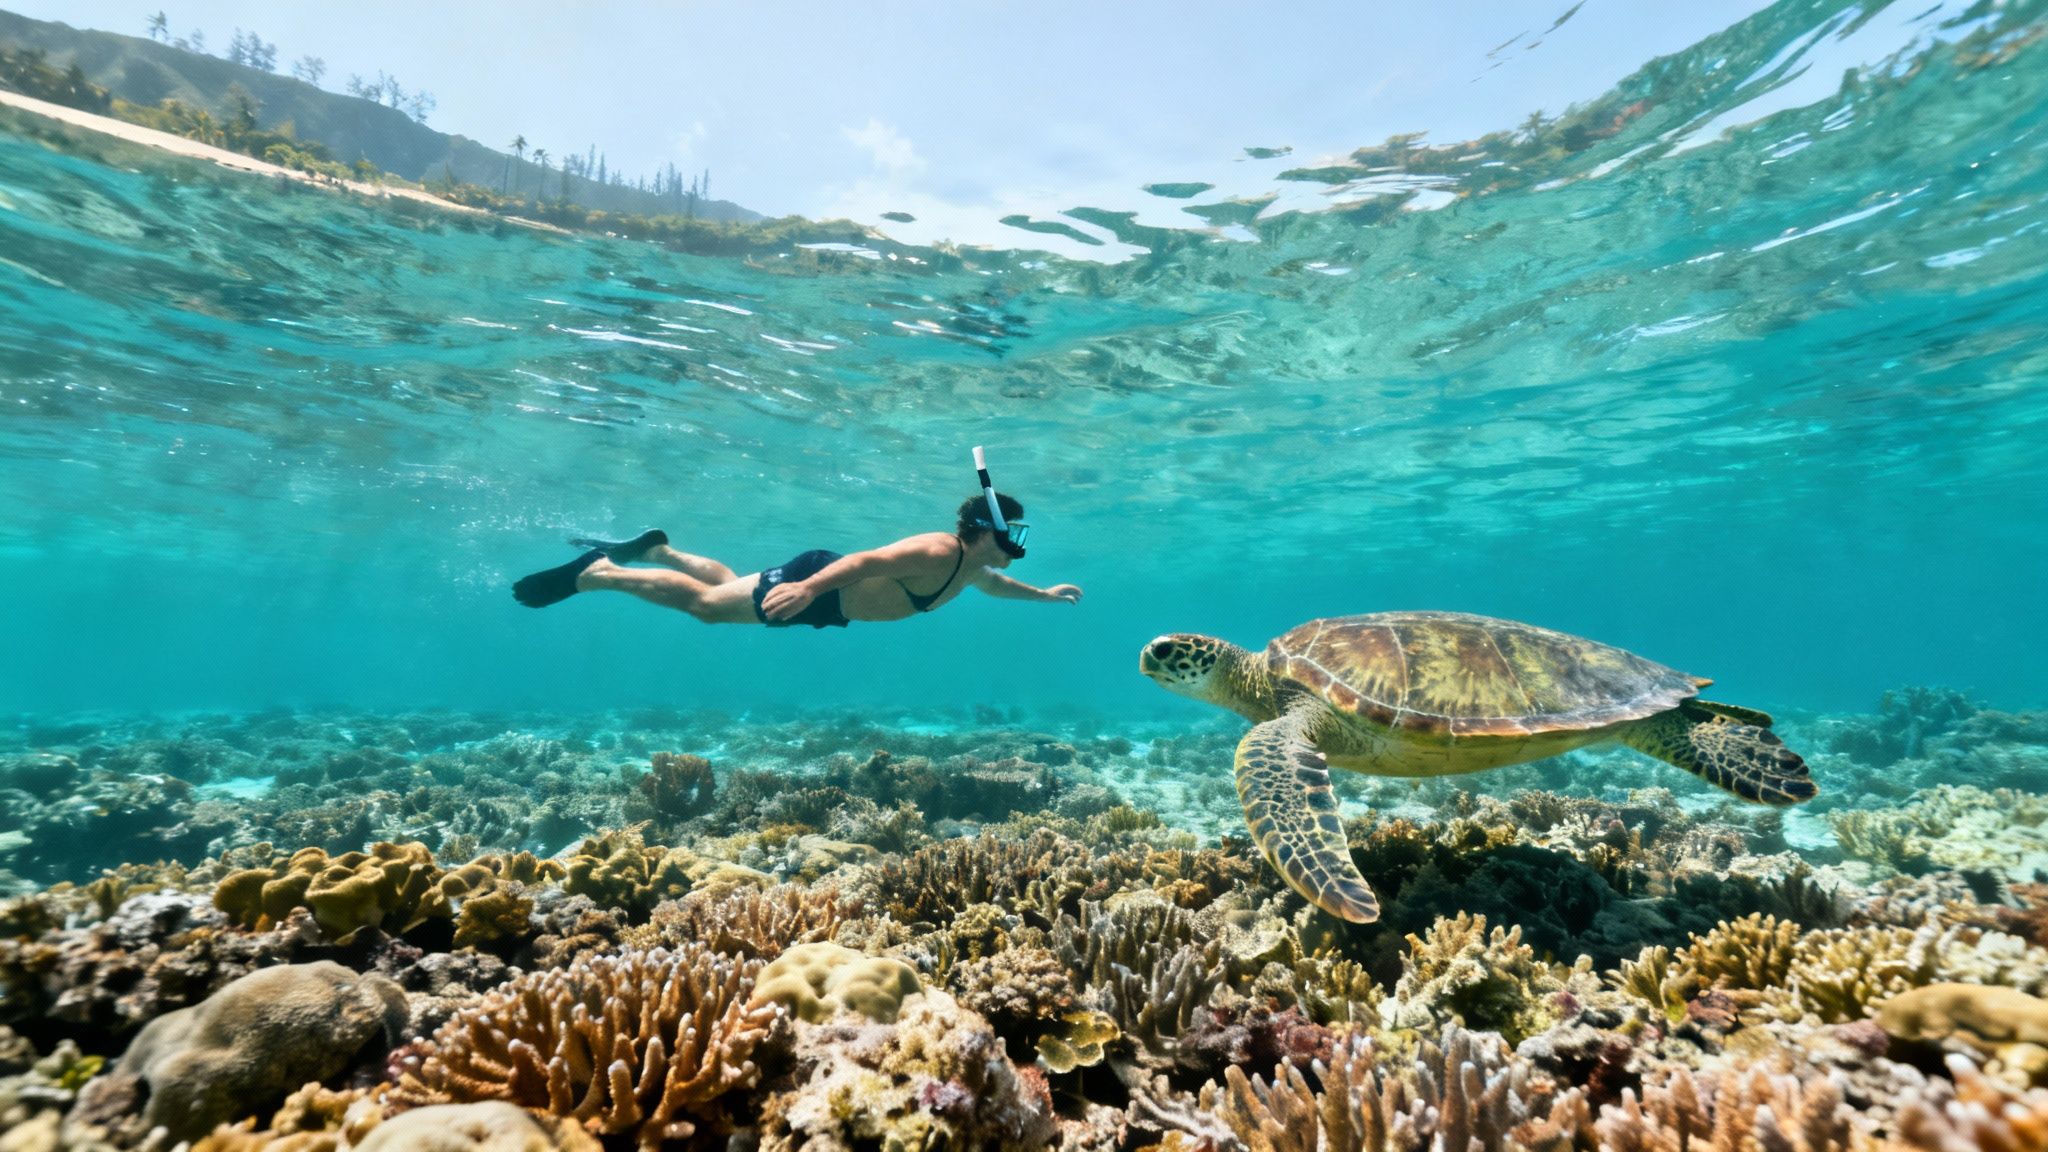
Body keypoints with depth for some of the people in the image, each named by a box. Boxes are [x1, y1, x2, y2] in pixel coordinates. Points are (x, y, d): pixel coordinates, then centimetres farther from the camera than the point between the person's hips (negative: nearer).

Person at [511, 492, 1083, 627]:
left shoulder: (971, 566, 3)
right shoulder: (938, 552, -27)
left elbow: (995, 585, 27)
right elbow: (866, 560, -36)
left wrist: (1043, 593, 26)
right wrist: (808, 588, -47)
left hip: (827, 599, 8)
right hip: (817, 581, -8)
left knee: (730, 588, 24)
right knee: (706, 603, 0)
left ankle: (654, 550, 37)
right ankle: (596, 572, 11)